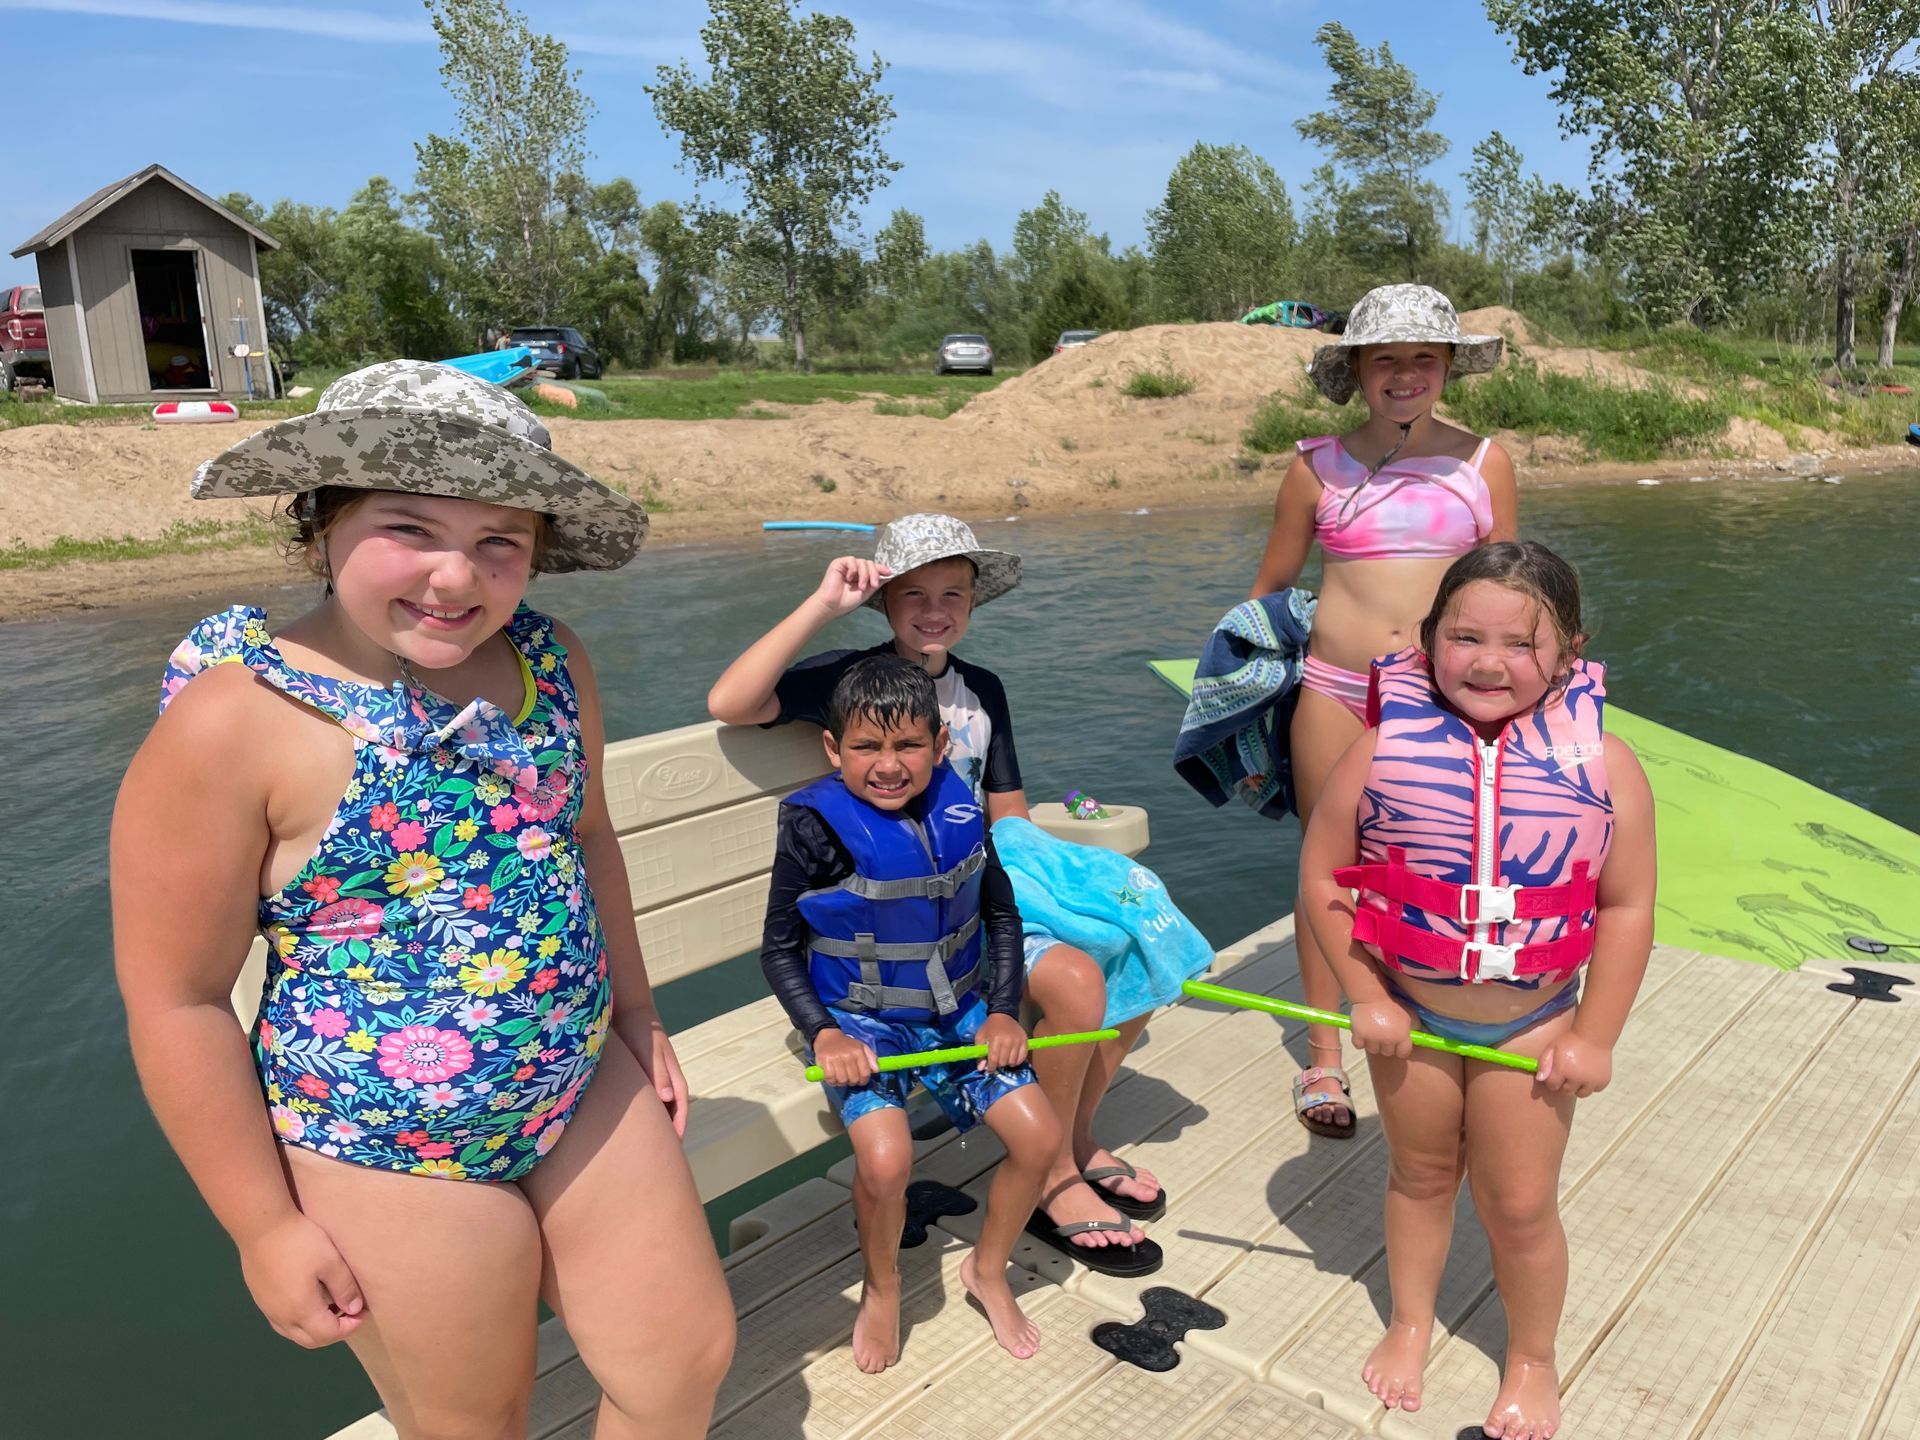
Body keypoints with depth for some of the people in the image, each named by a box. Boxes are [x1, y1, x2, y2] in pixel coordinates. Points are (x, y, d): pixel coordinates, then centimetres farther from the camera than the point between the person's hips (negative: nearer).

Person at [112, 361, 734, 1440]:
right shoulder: (233, 721, -21)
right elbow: (177, 1000, -14)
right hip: (388, 1155, -4)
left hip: (587, 1087, 5)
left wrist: (637, 1010, 15)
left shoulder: (550, 661, -5)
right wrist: (267, 1226, -8)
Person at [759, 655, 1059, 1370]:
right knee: (885, 1158, -25)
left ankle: (988, 1270, 24)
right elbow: (779, 947, -8)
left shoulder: (959, 811, -4)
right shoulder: (817, 826, -16)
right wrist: (823, 1034, -20)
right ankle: (881, 1288, 9)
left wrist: (1003, 1012, -3)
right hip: (859, 1020, -4)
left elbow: (1001, 915, 7)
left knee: (1039, 1135, -5)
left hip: (957, 1009, 4)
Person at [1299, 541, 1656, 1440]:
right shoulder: (1386, 749, -16)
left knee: (1520, 1203, 12)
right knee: (1420, 1173, 21)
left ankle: (1532, 1362, 39)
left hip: (1533, 1023, 0)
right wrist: (1366, 997, -11)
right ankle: (1410, 1325, 45)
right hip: (1409, 1012, 1)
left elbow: (1628, 908, -10)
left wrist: (1594, 1037, -9)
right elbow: (1323, 875, -10)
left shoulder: (1603, 765, -16)